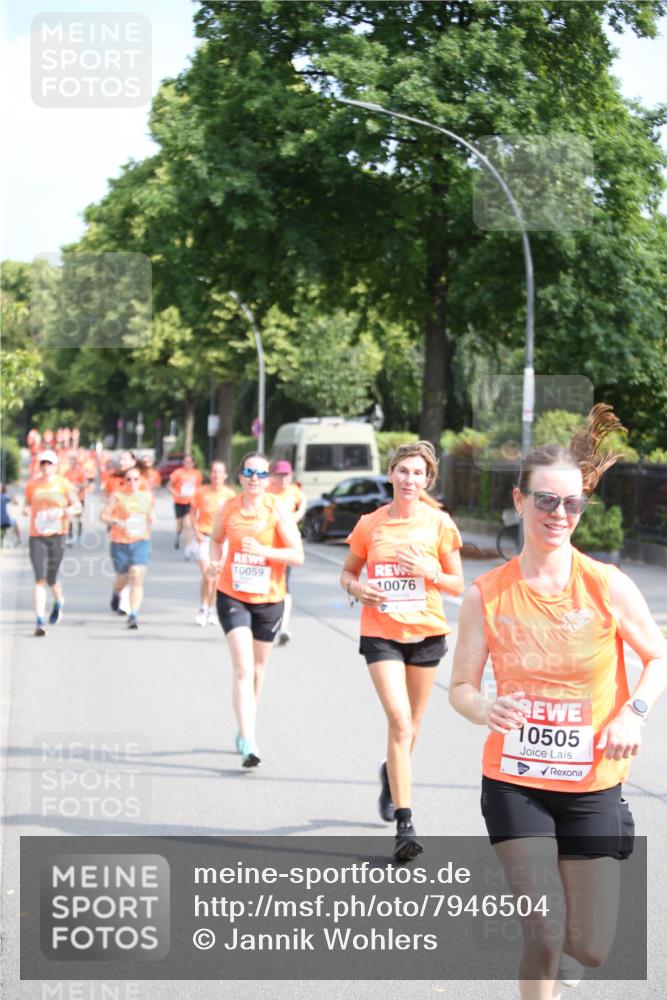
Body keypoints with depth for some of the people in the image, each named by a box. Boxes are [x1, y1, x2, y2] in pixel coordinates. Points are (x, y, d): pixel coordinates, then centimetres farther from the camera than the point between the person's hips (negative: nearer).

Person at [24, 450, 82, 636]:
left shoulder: (64, 485, 0)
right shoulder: (32, 485, 5)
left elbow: (77, 506, 2)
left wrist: (62, 512, -16)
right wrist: (28, 510, -3)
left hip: (57, 535, -1)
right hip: (36, 536, 1)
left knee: (51, 579, 7)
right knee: (40, 579, -10)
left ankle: (59, 602, 42)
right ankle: (40, 621, -11)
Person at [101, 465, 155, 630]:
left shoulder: (147, 496, 6)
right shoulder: (117, 496, -4)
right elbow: (104, 515, -6)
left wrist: (150, 519, 9)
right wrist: (116, 521, -21)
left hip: (141, 542, 1)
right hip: (120, 542, -1)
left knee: (137, 577, -14)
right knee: (123, 577, 13)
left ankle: (133, 615, -16)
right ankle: (116, 594, 50)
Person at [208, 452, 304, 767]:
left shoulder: (278, 511, -9)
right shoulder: (227, 510, -2)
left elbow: (298, 555, -14)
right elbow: (216, 539, 18)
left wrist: (263, 550, -28)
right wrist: (214, 562, -2)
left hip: (268, 599, 1)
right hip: (232, 596, 0)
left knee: (258, 668, 15)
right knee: (243, 668, -15)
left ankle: (246, 731, 37)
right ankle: (248, 742, -22)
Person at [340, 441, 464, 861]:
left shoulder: (439, 523, 0)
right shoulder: (370, 524, 2)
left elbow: (458, 585, 4)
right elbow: (348, 572, 14)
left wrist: (428, 571, -15)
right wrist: (357, 588, -9)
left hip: (426, 633, 1)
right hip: (381, 633, -1)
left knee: (410, 724, 12)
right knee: (399, 720, -14)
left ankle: (392, 774, 46)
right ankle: (405, 822, -15)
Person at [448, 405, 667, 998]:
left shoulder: (607, 586, -8)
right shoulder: (487, 595, -6)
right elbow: (461, 687, 0)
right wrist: (486, 710, -23)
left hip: (593, 787, 1)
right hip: (515, 783, -1)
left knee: (590, 950, 4)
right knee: (544, 938, -13)